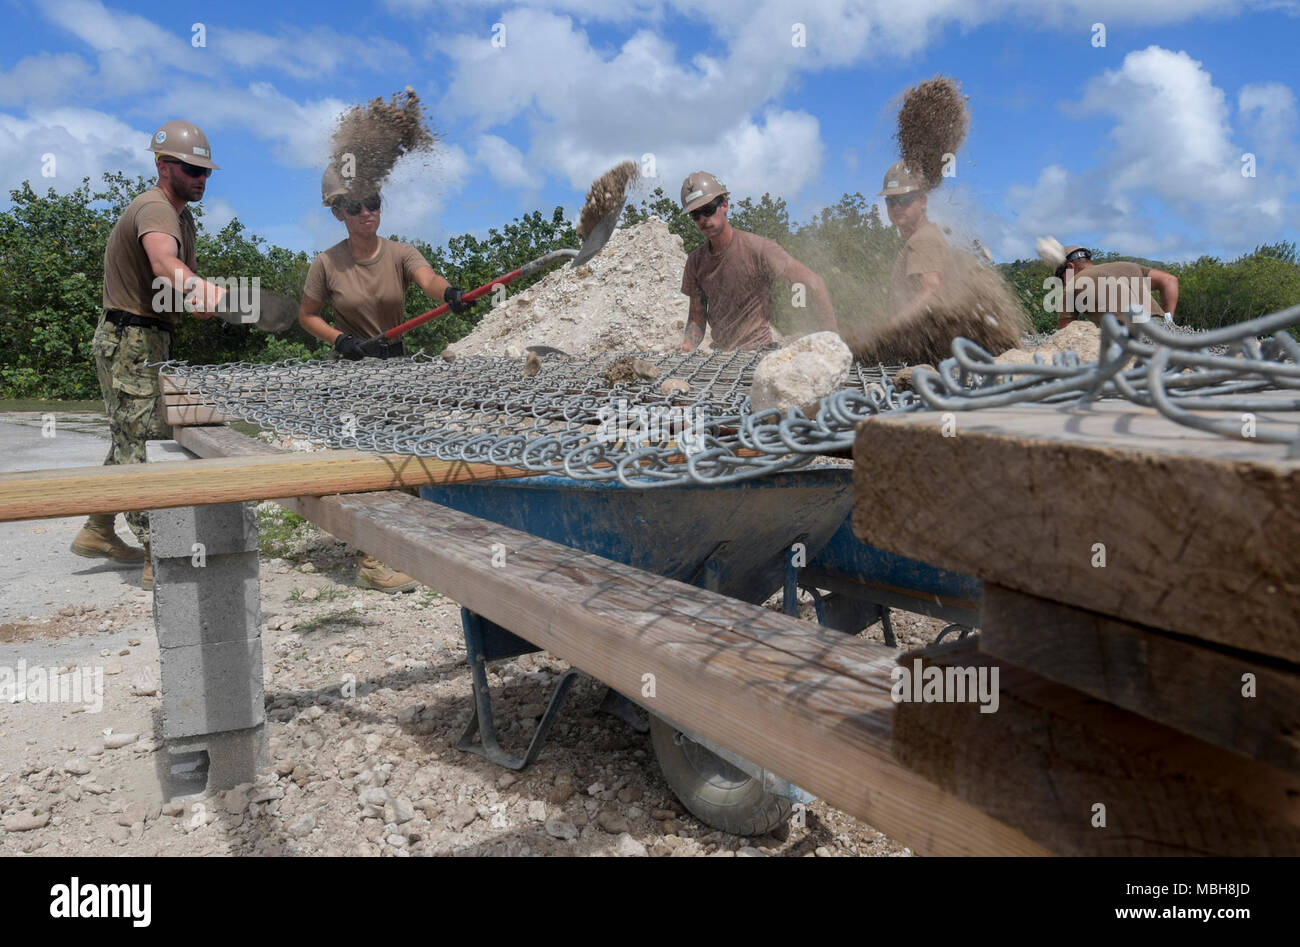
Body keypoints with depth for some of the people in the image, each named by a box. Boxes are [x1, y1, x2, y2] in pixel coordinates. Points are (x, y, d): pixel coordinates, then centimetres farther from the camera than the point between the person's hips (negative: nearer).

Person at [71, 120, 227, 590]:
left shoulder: (182, 215, 16)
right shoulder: (155, 209, -19)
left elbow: (184, 274, 17)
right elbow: (164, 261, -42)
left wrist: (198, 298, -4)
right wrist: (198, 289, -61)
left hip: (148, 340, 10)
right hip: (130, 341, -10)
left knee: (131, 438, 18)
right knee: (145, 442, -12)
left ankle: (98, 532, 33)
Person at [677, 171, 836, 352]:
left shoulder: (759, 249, -11)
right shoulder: (695, 260, 7)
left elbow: (814, 282, -12)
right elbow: (697, 315, 13)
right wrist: (689, 343, -9)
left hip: (758, 351, -5)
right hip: (719, 356, 6)